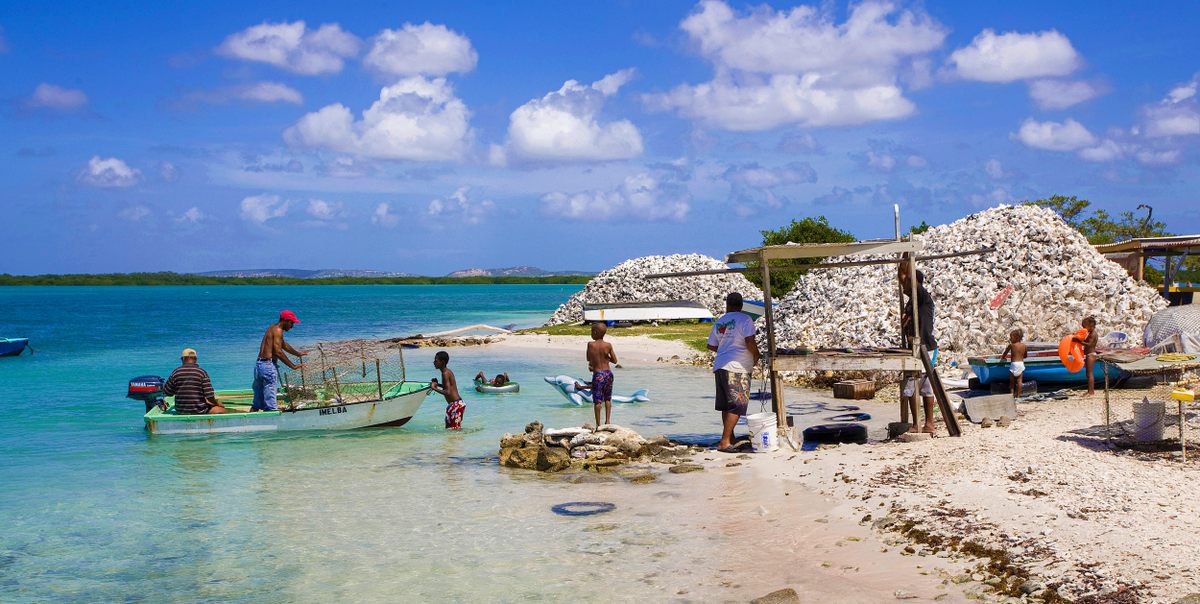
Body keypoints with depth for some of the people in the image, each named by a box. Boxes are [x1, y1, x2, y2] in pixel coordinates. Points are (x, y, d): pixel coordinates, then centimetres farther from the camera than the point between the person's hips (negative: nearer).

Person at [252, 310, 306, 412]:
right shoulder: (278, 330, -9)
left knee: (257, 403, 13)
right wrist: (293, 366, -14)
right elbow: (278, 352, -18)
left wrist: (298, 353, 44)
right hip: (269, 365, -10)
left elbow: (283, 345, 36)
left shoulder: (272, 329, 21)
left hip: (258, 364, 10)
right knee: (270, 402, -10)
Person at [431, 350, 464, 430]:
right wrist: (438, 384, 15)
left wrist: (434, 388, -20)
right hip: (458, 403, 10)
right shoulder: (449, 371, 12)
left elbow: (448, 393, -25)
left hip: (456, 405, -10)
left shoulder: (445, 374, -17)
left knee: (453, 429, -5)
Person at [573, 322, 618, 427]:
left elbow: (588, 359, 1)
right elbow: (614, 361, 0)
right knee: (607, 399, 17)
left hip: (598, 374, -3)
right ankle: (608, 420, 13)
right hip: (608, 373, 3)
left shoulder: (591, 344, -10)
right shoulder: (608, 345, -6)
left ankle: (598, 424, 7)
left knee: (597, 401, 4)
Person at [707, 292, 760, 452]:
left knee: (727, 406, 14)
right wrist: (756, 356, 3)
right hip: (737, 368, -7)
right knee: (737, 406, -7)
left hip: (720, 366, 7)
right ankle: (724, 442, -13)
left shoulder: (719, 322, 13)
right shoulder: (745, 319, -6)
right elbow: (750, 343, -15)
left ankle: (730, 438, 22)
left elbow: (711, 346, 17)